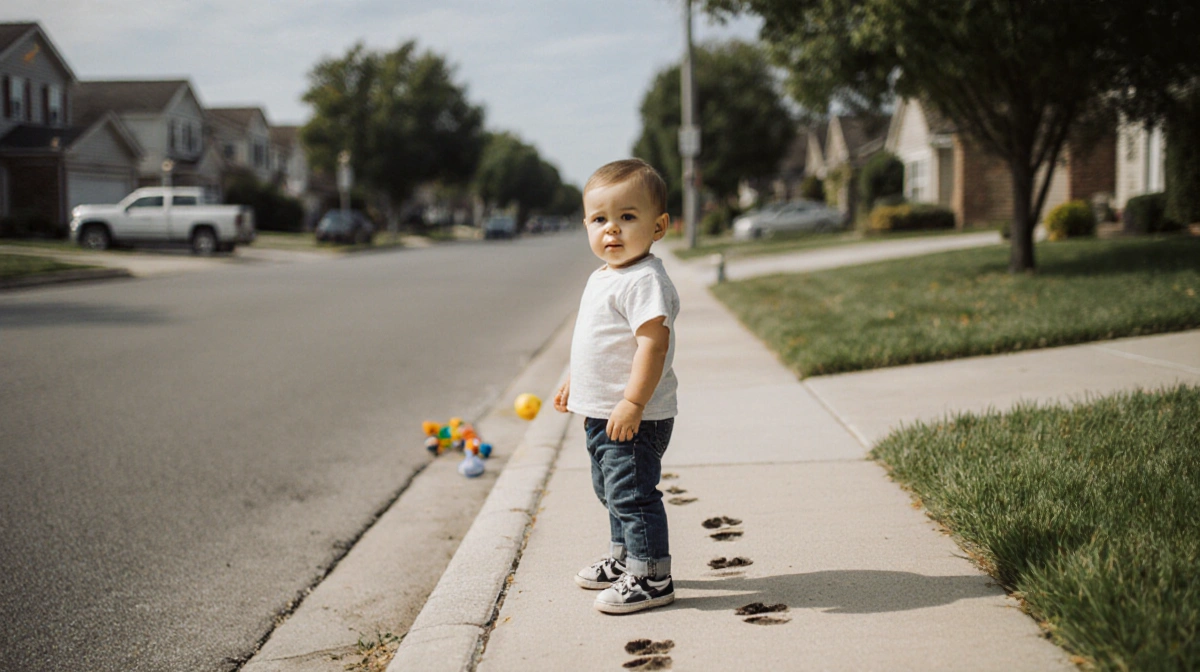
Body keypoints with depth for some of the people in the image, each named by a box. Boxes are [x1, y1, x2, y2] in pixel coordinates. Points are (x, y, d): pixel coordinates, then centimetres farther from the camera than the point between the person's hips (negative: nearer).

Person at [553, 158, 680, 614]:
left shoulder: (644, 281, -20)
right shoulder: (601, 278, 12)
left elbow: (653, 342, -28)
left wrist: (632, 403, -31)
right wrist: (573, 383, 28)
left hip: (634, 418, -11)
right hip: (601, 412, 11)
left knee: (632, 493, -5)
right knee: (611, 490, 23)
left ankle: (650, 577, 6)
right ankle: (623, 559, 39)